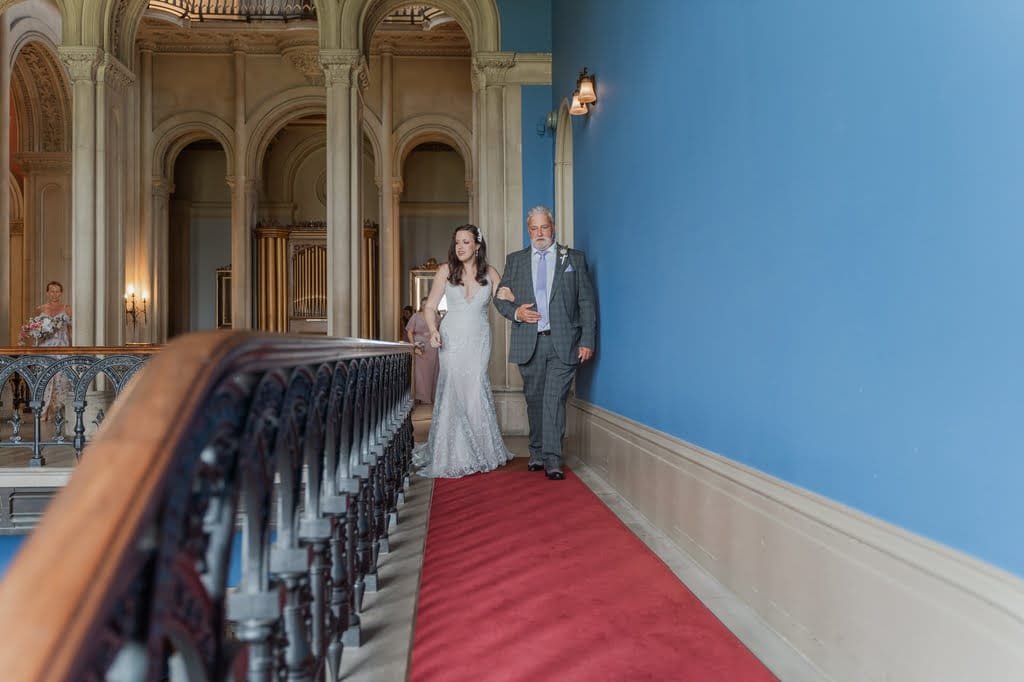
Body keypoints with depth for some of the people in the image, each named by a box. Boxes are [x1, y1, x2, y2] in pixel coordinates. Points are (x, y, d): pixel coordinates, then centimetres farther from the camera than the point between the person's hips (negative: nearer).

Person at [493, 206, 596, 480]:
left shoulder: (574, 258, 8)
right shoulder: (515, 260, 13)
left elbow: (587, 302, 4)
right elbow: (500, 298, 13)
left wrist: (587, 341, -3)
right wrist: (515, 312, -9)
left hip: (563, 343, -2)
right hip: (529, 342, 2)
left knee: (555, 399, -9)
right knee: (534, 400, 9)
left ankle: (552, 460, -6)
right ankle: (537, 454, 22)